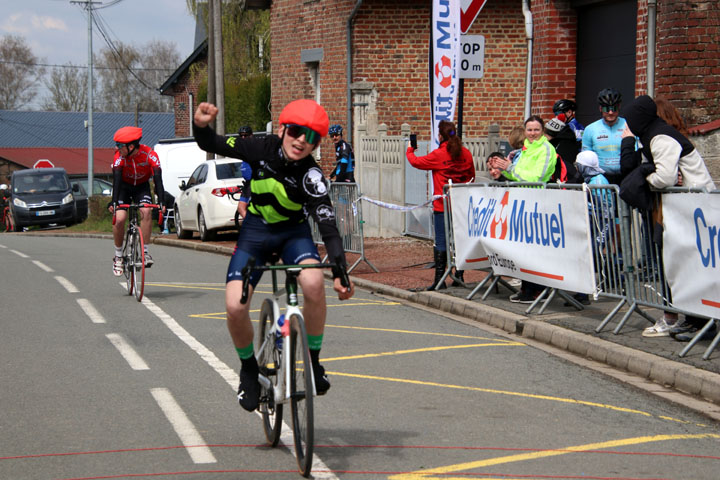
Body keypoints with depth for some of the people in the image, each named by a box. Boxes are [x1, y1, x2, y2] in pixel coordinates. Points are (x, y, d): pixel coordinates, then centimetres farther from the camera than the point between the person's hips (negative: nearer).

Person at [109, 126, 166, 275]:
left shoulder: (150, 155, -29)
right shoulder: (119, 156, -27)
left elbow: (157, 179, -33)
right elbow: (116, 180, -34)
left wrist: (161, 202, -42)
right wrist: (114, 202, -46)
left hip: (142, 187, 0)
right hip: (124, 187, 0)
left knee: (146, 211, -28)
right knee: (119, 219, -17)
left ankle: (145, 252, -17)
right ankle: (118, 256, 3)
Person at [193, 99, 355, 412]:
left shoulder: (311, 175, -24)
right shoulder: (263, 148, -17)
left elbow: (328, 227, -30)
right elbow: (211, 145, -7)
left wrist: (341, 272, -42)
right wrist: (201, 126, -30)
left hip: (294, 233, -1)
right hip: (255, 231, 2)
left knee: (314, 283, -34)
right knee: (235, 307, -18)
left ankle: (313, 360, -11)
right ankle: (249, 369, 12)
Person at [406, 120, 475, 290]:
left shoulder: (438, 155, -11)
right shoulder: (466, 154, 3)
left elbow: (416, 162, 2)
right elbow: (472, 177, 15)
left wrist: (409, 150, 21)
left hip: (442, 205, -5)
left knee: (441, 242, -1)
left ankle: (440, 280, -1)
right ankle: (459, 275, 15)